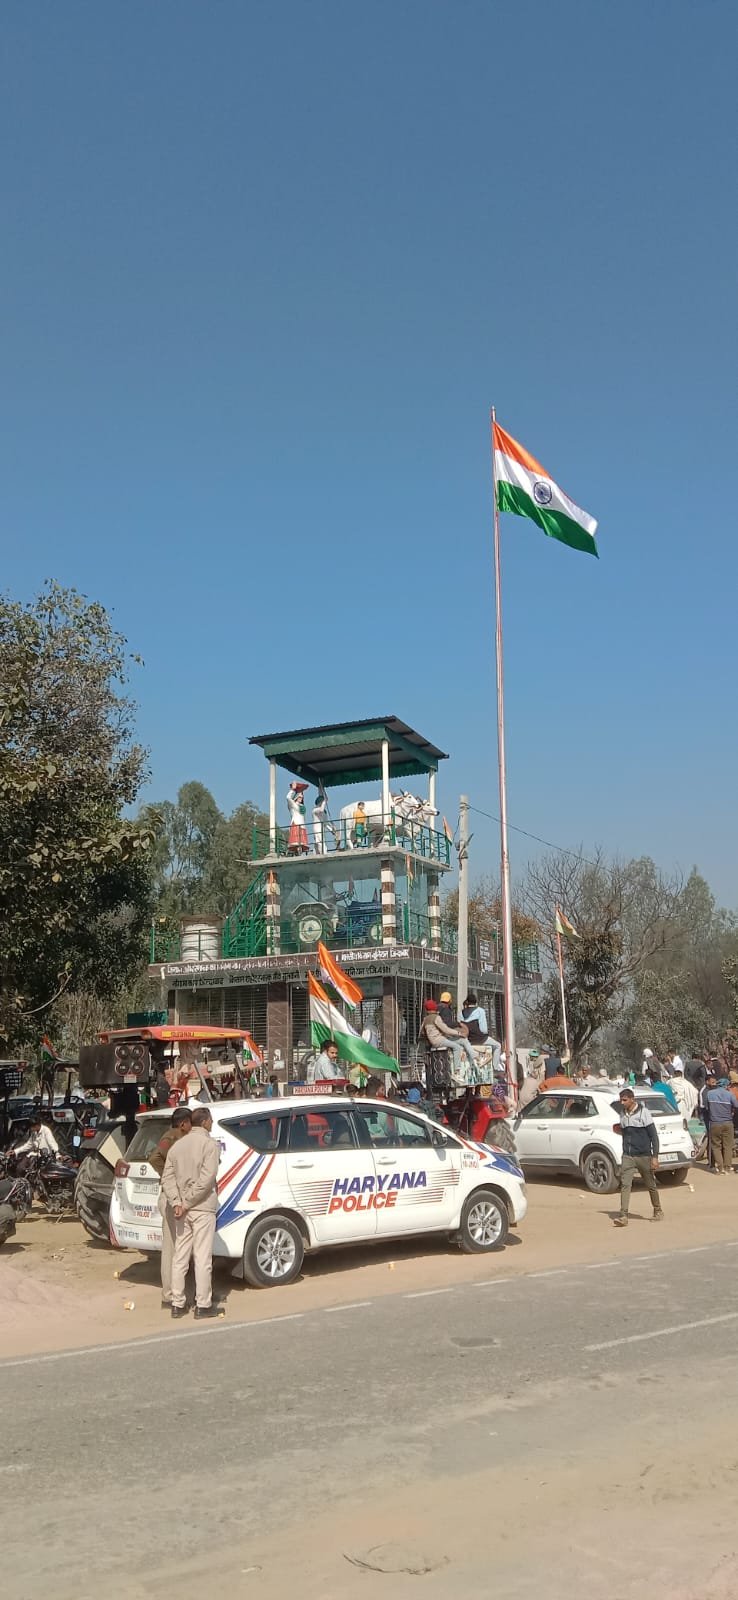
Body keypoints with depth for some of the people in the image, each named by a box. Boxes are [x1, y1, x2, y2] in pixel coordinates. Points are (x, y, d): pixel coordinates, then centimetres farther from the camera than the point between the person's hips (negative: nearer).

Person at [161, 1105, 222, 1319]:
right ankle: (203, 1305, 4)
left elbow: (167, 1178, 3)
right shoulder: (209, 1144, -8)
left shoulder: (177, 1145, 10)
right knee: (202, 1258, -1)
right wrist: (188, 1202, -13)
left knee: (180, 1257, 11)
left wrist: (177, 1203, -5)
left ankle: (177, 1304, 16)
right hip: (203, 1208, -6)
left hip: (182, 1211, 6)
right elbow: (206, 1178, -18)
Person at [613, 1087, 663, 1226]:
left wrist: (655, 1157, -13)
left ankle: (658, 1211, 30)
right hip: (627, 1157, 4)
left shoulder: (643, 1112, -9)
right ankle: (623, 1216, -14)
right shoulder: (622, 1113, 7)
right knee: (624, 1185, -10)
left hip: (643, 1156, -3)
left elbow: (654, 1135, -8)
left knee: (651, 1186, 11)